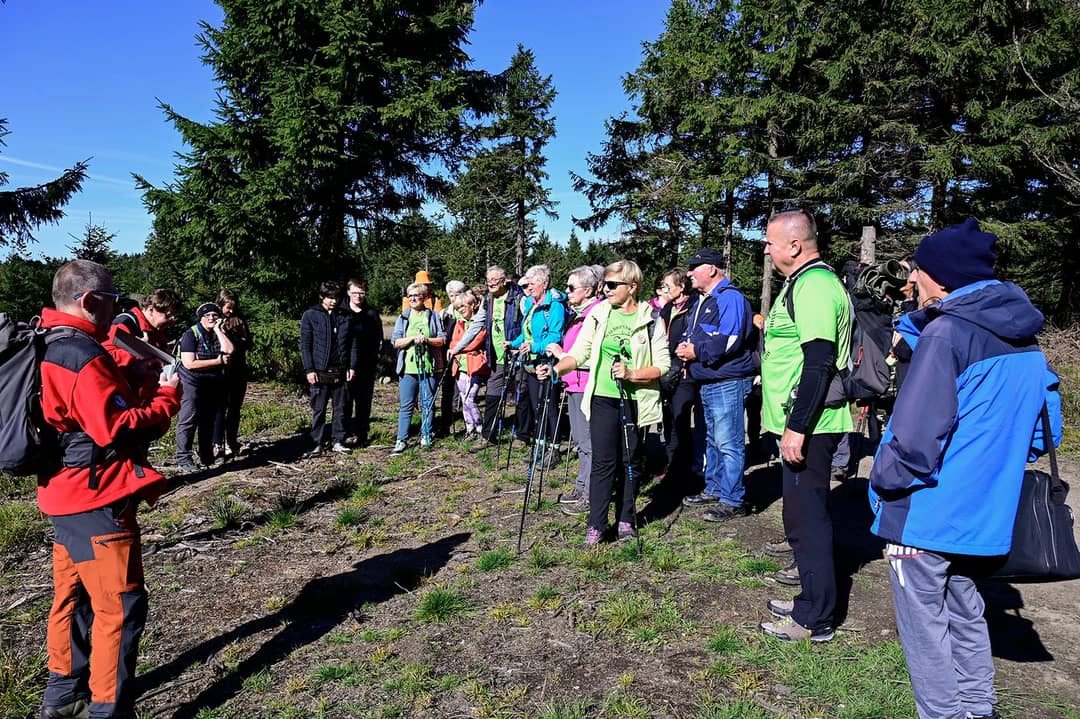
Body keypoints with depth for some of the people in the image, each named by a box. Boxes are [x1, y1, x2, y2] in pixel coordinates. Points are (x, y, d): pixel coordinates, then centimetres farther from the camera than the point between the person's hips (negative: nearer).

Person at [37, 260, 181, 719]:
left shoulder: (48, 349, 11)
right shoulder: (84, 355, -20)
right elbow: (115, 429, -24)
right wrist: (167, 398, -13)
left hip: (66, 494, 10)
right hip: (97, 499, -10)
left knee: (73, 596, 22)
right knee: (120, 608, -3)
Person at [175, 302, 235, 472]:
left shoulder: (219, 334, 8)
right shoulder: (190, 335, -9)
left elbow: (228, 351, -12)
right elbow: (189, 363, -18)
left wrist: (218, 330, -11)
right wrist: (218, 361, -16)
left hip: (214, 385, 6)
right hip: (192, 383, -6)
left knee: (209, 421, 12)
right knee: (189, 420, -8)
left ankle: (207, 457, 20)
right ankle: (183, 459, -5)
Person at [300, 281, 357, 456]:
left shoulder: (346, 316, 9)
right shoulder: (310, 315, 0)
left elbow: (353, 343, 10)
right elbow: (305, 345, -3)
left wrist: (352, 366, 2)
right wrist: (309, 369, -9)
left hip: (341, 372, 3)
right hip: (319, 371, -3)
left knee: (341, 408, 7)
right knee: (318, 410, 4)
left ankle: (338, 442, 16)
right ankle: (318, 443, 14)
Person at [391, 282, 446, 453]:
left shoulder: (433, 316, 6)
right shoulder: (403, 317, 8)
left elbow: (442, 339, 3)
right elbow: (395, 342, 1)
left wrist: (427, 340, -15)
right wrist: (413, 338, -14)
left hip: (429, 366, 0)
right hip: (408, 367, 0)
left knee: (428, 403, 6)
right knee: (406, 405, 0)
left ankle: (425, 436, 18)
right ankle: (401, 440, 3)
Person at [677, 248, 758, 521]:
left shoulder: (730, 298, -13)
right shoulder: (701, 301, 18)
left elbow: (729, 341, -24)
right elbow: (690, 335, 23)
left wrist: (696, 351, -16)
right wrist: (684, 348, 0)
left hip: (727, 383, -10)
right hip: (706, 383, 10)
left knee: (729, 443, -6)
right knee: (713, 441, 18)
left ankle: (732, 500, 0)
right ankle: (713, 490, 29)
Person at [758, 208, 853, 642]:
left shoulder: (812, 285, -17)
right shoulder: (806, 282, 17)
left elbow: (819, 363, -24)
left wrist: (797, 427, -24)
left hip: (807, 426, -11)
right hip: (802, 423, 11)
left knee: (807, 517, -2)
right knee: (805, 514, 18)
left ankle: (815, 619, 10)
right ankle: (812, 601, 31)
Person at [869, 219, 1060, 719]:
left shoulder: (945, 332, -19)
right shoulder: (1023, 339, 7)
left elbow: (915, 434, -25)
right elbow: (1043, 423, 15)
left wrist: (884, 480, -10)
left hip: (929, 510, -8)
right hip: (983, 509, 9)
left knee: (923, 621, 7)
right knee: (965, 611, 23)